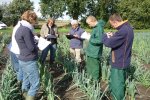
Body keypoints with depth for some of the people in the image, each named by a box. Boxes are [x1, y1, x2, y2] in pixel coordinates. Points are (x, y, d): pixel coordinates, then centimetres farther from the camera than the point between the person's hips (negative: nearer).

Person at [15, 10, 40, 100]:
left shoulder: (20, 29, 11)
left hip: (24, 60, 10)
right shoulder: (26, 29, -20)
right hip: (29, 61, -10)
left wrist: (35, 41, 4)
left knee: (26, 81, 19)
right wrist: (38, 45, 0)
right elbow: (31, 47, -18)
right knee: (35, 84, -2)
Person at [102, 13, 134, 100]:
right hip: (122, 62, 10)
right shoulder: (128, 27, 6)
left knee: (117, 86, 4)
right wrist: (113, 36, 1)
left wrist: (106, 36, -6)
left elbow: (109, 43, -25)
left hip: (119, 63, -10)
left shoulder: (123, 30, -28)